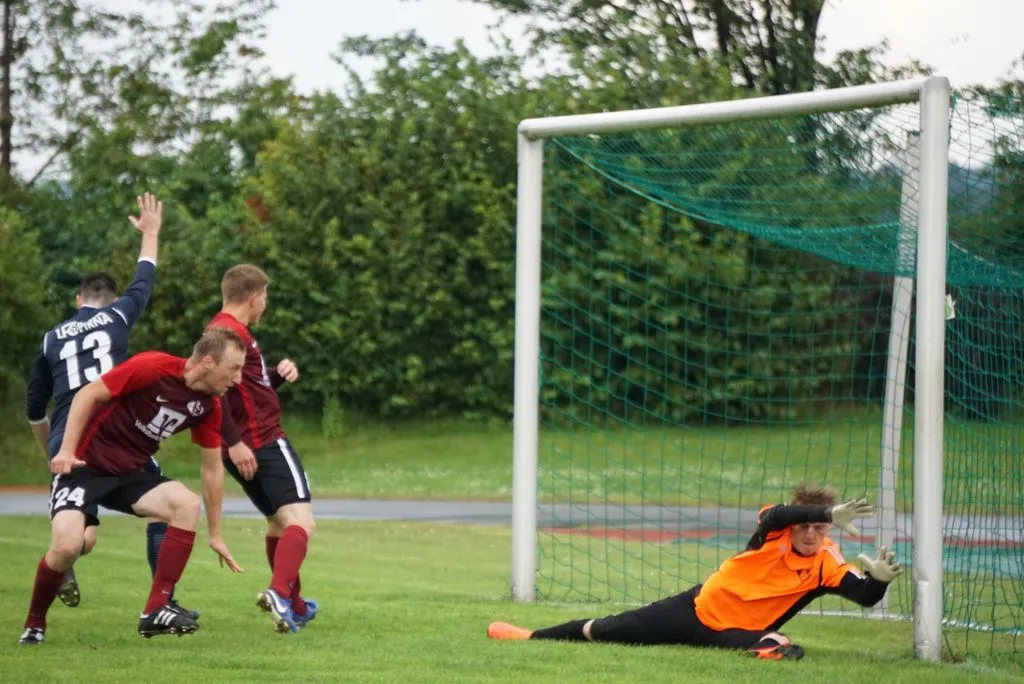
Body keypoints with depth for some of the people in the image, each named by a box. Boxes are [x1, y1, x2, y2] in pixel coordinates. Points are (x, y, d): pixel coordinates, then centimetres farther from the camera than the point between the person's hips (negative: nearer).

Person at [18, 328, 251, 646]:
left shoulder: (209, 405, 0)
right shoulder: (151, 367, -20)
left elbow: (212, 467, 10)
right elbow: (88, 395, -14)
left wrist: (215, 535, 12)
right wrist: (67, 451, -22)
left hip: (131, 473, 6)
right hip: (84, 465, -6)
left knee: (187, 503, -20)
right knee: (67, 545, -26)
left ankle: (156, 611, -16)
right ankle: (34, 625, 1)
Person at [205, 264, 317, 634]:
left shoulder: (228, 330, 19)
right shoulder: (229, 332, -14)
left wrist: (278, 374, 9)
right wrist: (234, 443, -28)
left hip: (244, 447, 10)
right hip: (265, 442, -10)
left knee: (278, 523, 24)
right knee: (300, 521, -17)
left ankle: (294, 606, 35)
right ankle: (280, 593, -37)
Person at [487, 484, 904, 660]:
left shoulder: (827, 567, -13)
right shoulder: (775, 535, -15)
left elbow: (866, 597, -23)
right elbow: (774, 515, -40)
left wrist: (880, 579, -45)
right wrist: (832, 515, -49)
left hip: (734, 630, -1)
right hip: (701, 606, 1)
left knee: (760, 643, -42)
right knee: (607, 631, 9)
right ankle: (531, 638, 27)